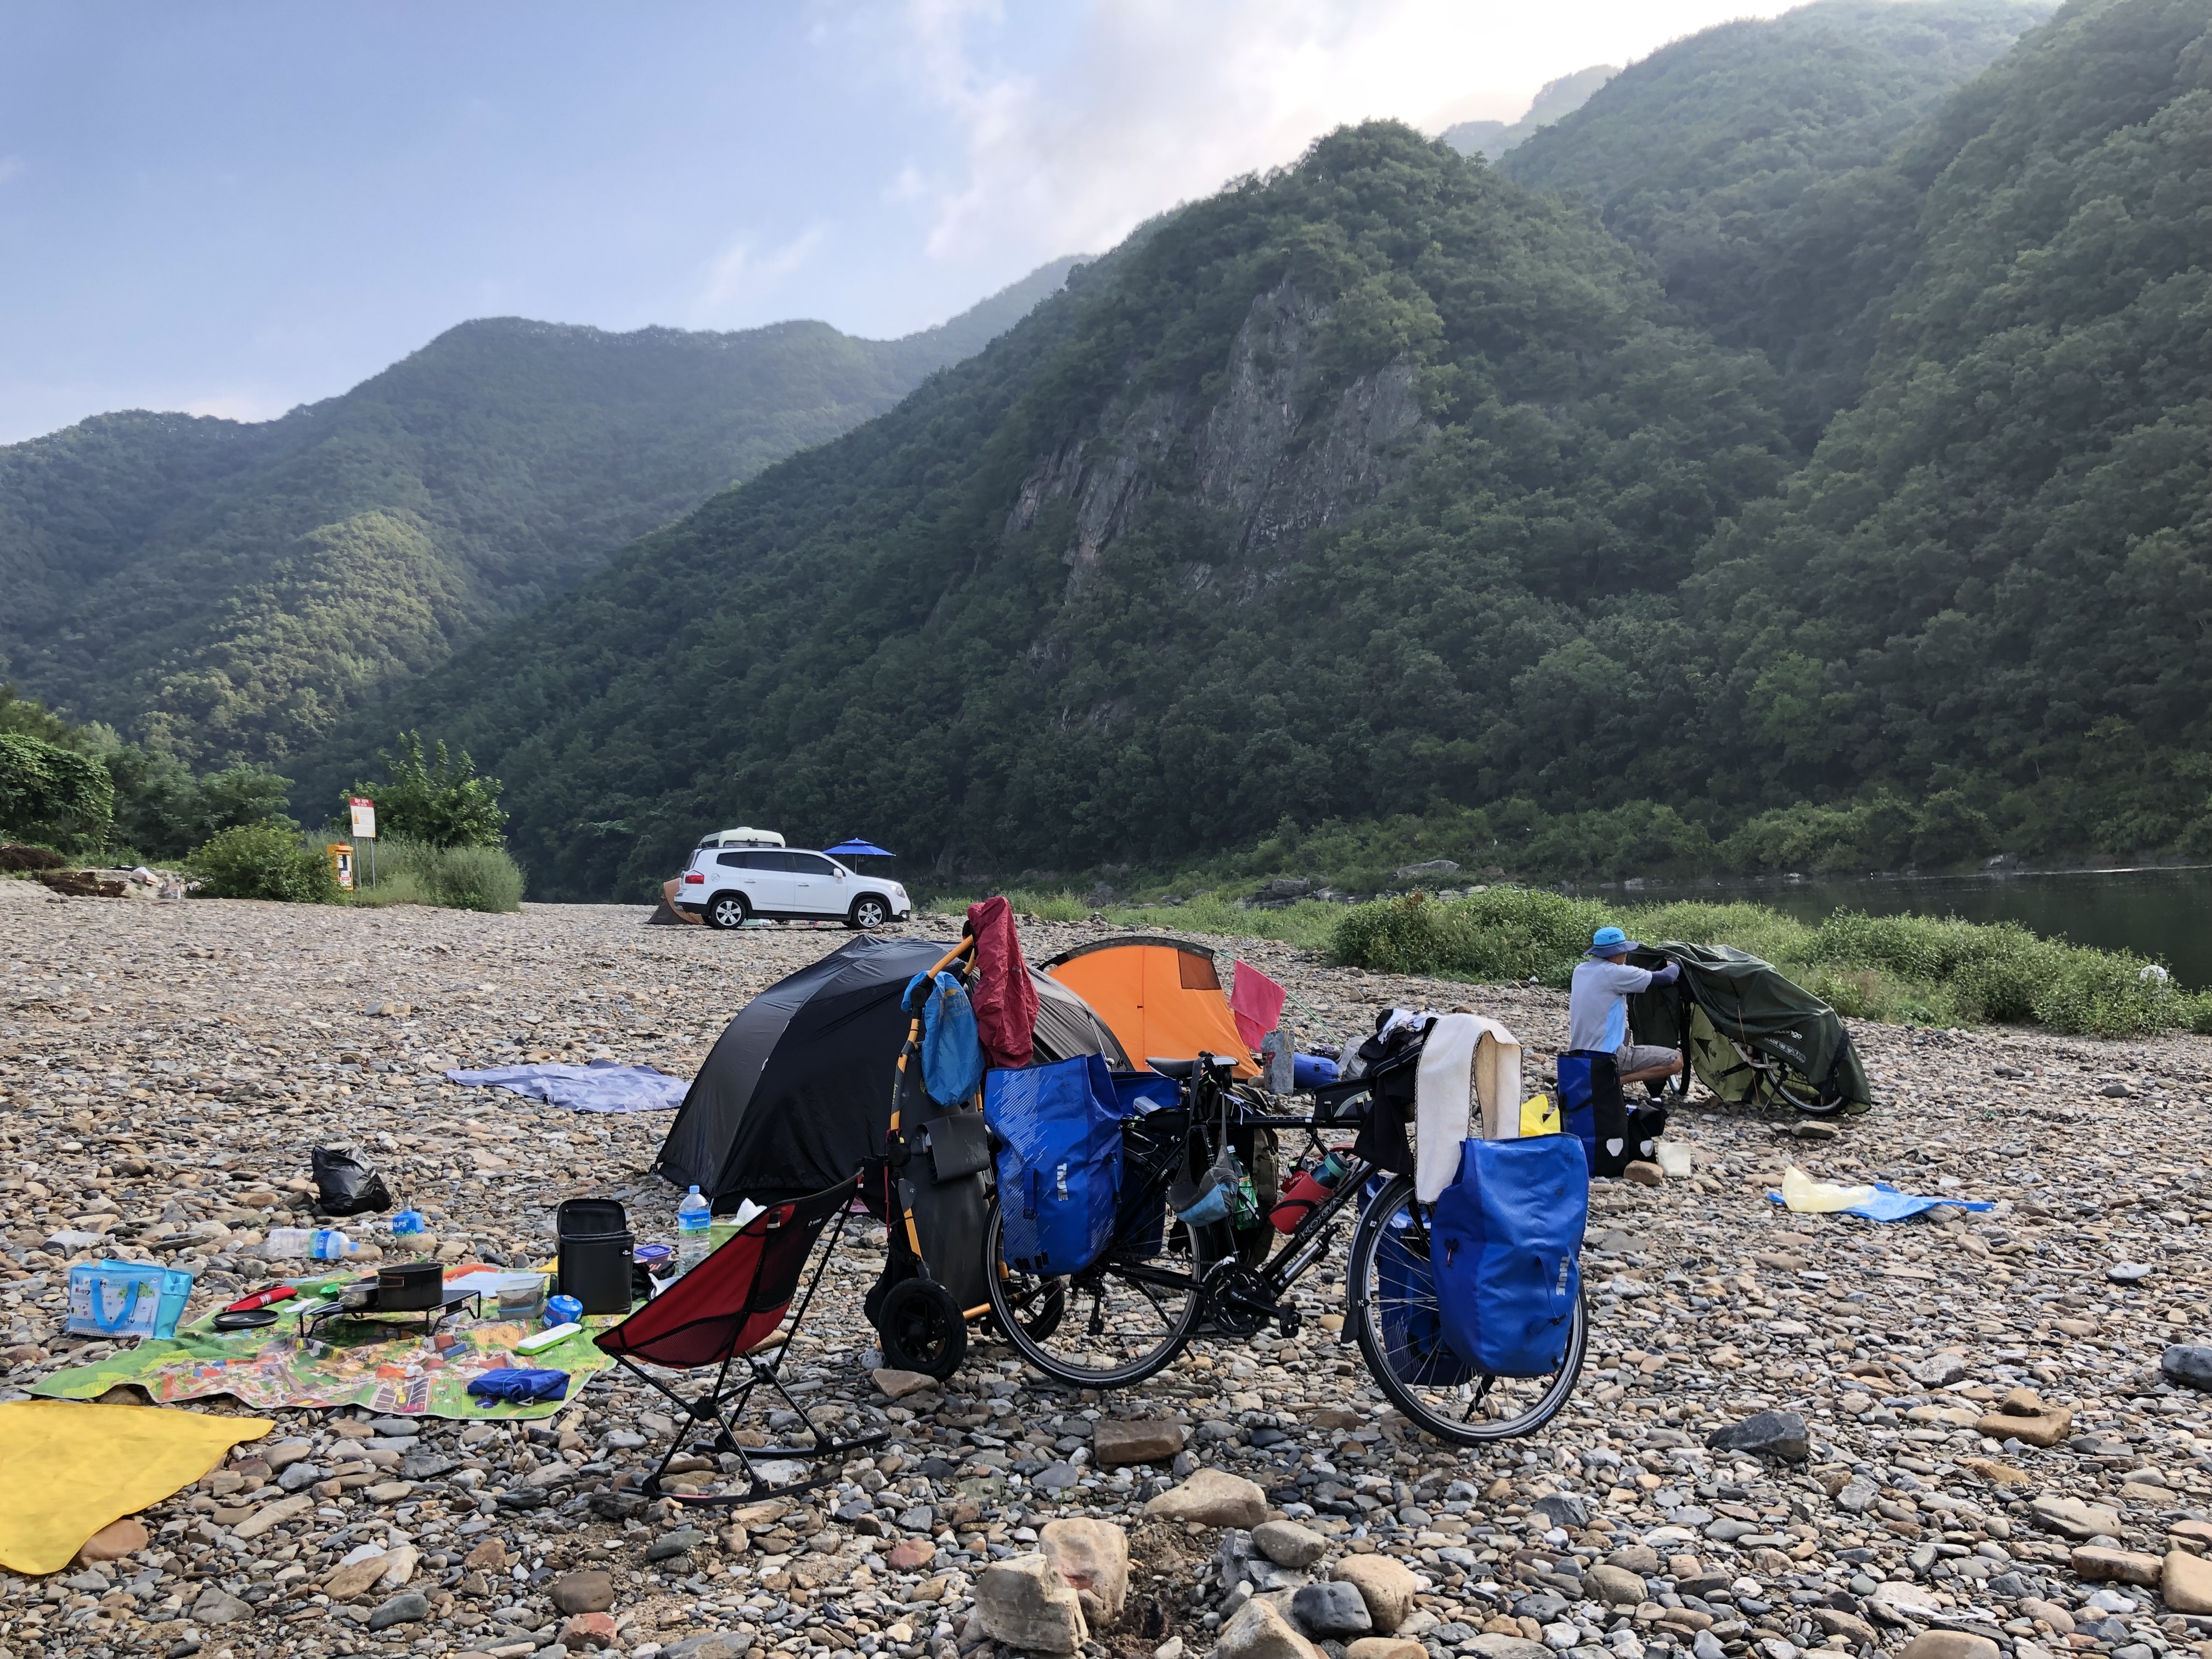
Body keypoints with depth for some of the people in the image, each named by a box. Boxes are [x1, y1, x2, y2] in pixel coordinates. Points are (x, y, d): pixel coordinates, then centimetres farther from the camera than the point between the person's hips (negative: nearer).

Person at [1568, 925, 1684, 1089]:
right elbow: (1665, 978, -10)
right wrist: (1675, 966, 14)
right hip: (1608, 1056, -9)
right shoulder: (1613, 973, -17)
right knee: (1676, 1061, -5)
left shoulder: (1580, 970, 7)